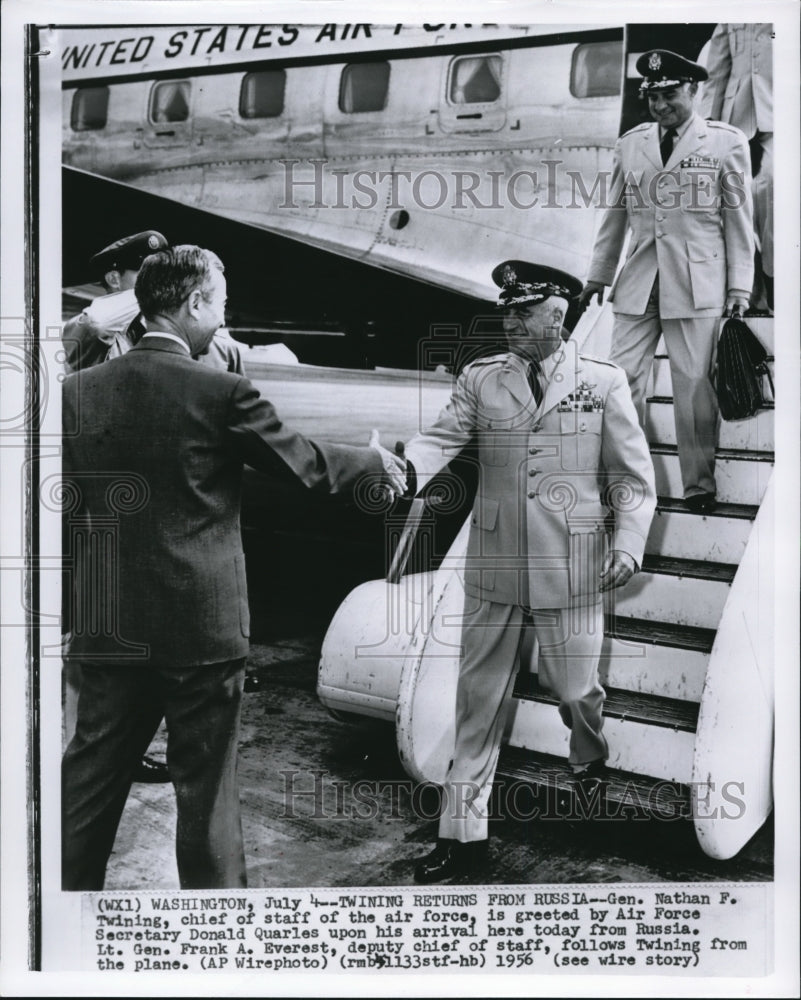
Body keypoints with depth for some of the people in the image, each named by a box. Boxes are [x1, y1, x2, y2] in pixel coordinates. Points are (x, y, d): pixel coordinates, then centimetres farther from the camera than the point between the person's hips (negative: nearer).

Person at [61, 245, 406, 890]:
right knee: (206, 783, 8)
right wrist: (375, 462, 16)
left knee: (92, 775, 15)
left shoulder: (80, 391, 2)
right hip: (200, 621, -4)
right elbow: (303, 462, 0)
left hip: (105, 625, 5)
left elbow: (66, 506, 7)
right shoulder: (220, 391, -12)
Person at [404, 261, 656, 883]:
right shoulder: (480, 379, 5)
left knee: (574, 688, 9)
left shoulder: (603, 383, 1)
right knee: (480, 696, 6)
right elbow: (443, 438, -8)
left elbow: (633, 477, 2)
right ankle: (463, 832, 16)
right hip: (495, 566, 2)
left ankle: (591, 763, 45)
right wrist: (406, 469, -30)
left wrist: (628, 544, -11)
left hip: (572, 569, -1)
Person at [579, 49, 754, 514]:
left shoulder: (727, 141, 3)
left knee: (695, 384, -2)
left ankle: (700, 485, 10)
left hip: (698, 282, -3)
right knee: (622, 380, -3)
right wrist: (599, 274, 16)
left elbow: (739, 218, 3)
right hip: (639, 281, 3)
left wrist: (740, 286, -1)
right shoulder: (630, 144, 12)